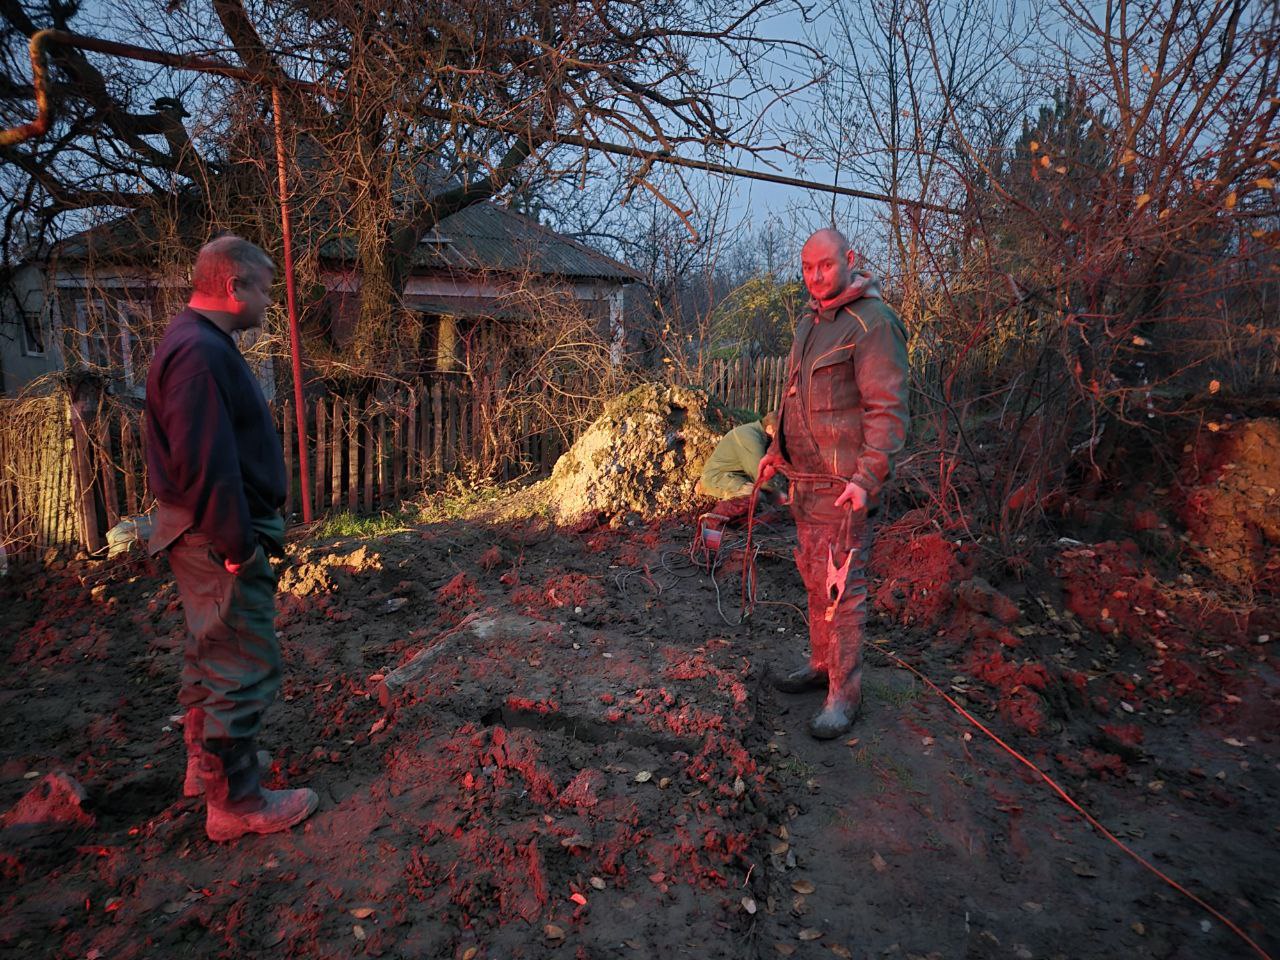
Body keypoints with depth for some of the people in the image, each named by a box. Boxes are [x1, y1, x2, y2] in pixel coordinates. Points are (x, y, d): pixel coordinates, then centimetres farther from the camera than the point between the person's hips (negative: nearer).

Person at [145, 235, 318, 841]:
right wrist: (238, 545, -22)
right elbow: (206, 463, -27)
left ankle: (207, 764, 39)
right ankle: (235, 803, 12)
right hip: (221, 539, -11)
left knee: (211, 654, 22)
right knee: (245, 669, -1)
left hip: (210, 536, 11)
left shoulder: (200, 344, 13)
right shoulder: (201, 352, -21)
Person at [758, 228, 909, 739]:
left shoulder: (872, 323, -13)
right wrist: (778, 449, 27)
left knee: (840, 588, -3)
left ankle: (845, 693, 10)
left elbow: (888, 409, -19)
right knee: (814, 578, 17)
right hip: (805, 479, 9)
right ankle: (822, 664, 33)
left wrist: (867, 478, -26)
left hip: (845, 487, -9)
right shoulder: (809, 323, 15)